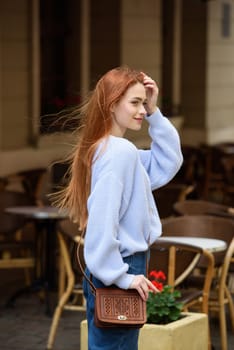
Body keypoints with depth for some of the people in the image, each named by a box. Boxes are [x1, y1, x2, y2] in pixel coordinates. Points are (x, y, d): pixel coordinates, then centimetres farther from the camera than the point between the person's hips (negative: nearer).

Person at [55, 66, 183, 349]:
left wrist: (153, 113, 7)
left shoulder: (104, 148, 10)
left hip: (117, 271, 10)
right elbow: (102, 220, -26)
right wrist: (121, 276, -20)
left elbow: (169, 164, 17)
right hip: (120, 272, -10)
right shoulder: (121, 152, -19)